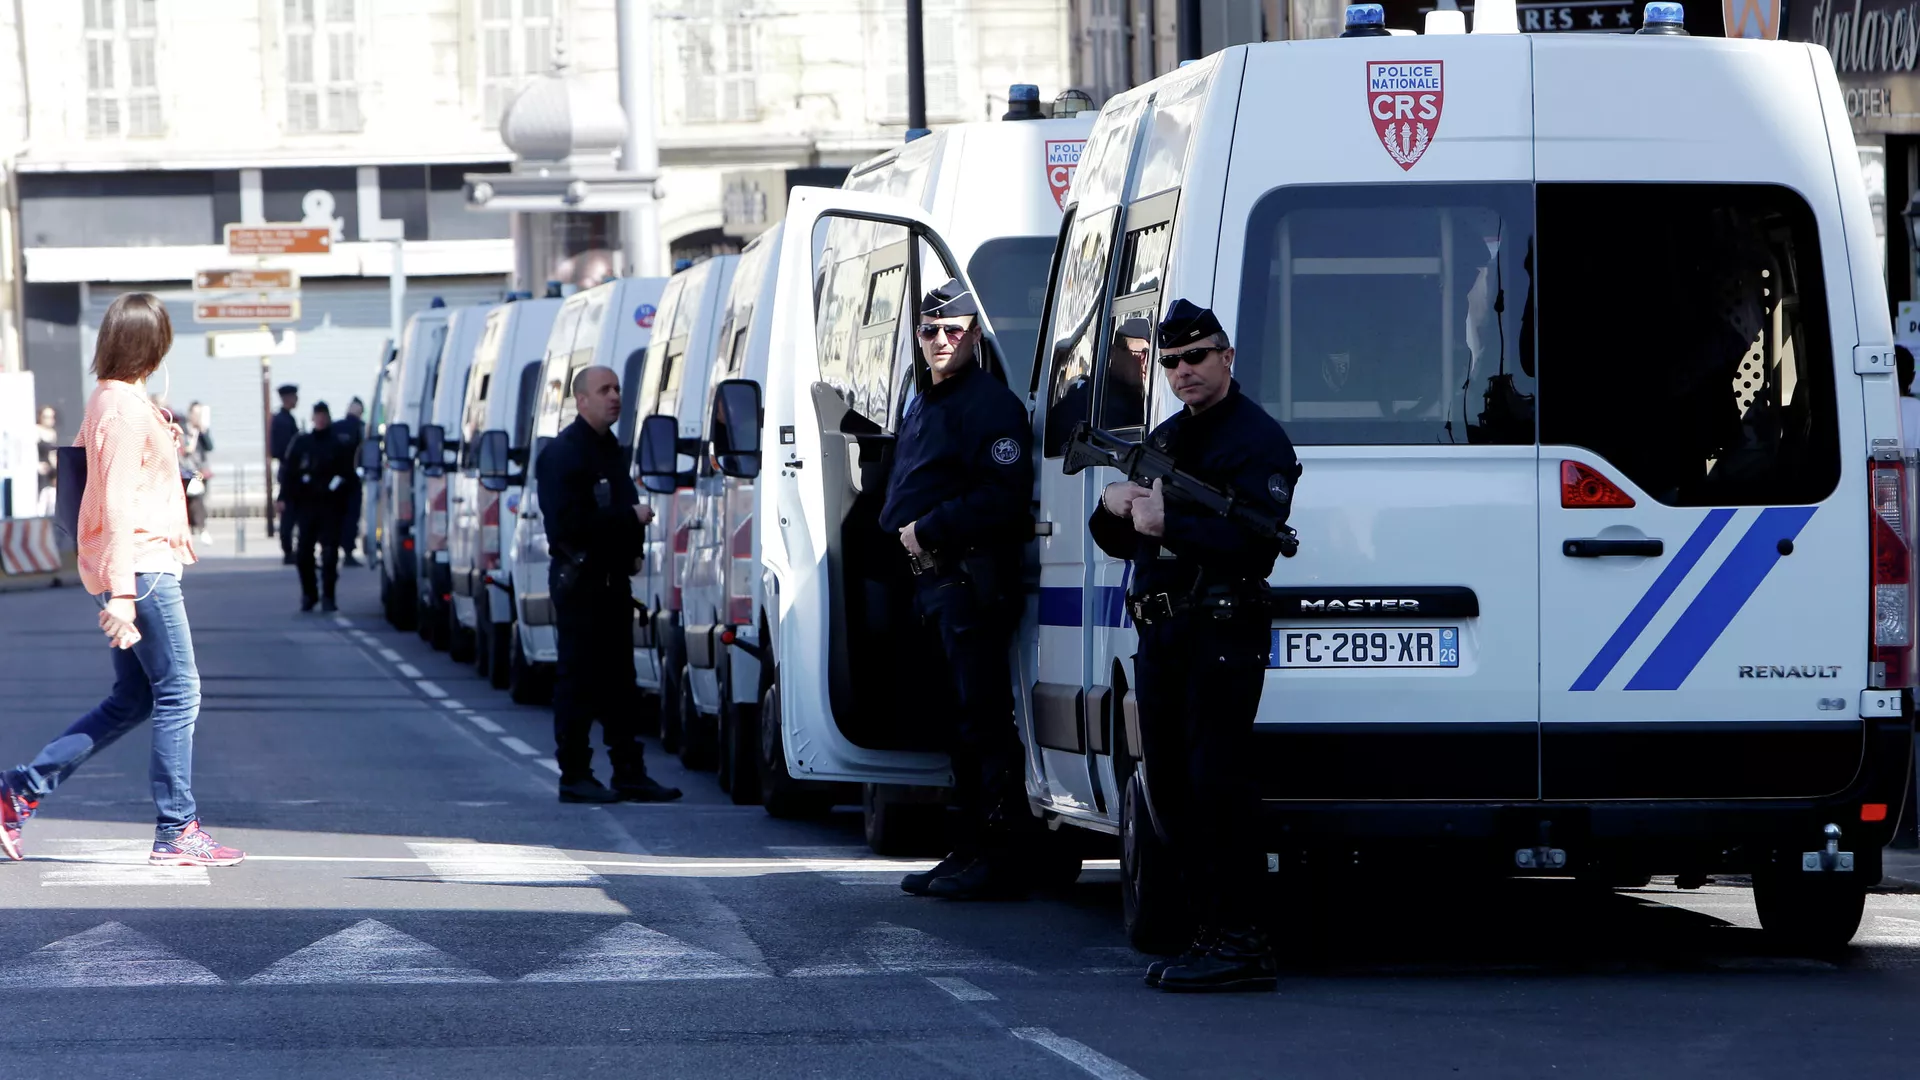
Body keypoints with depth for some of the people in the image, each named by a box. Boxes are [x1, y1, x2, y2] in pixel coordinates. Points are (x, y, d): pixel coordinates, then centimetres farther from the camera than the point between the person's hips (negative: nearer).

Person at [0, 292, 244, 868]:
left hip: (132, 569, 10)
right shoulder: (129, 408, -15)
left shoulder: (106, 399, 14)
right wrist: (121, 591, -23)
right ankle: (177, 832, -3)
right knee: (178, 695, -5)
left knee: (131, 701, 13)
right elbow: (118, 503, -20)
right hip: (143, 565, -10)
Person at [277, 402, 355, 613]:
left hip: (330, 506, -1)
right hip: (305, 505, 1)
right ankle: (308, 593, 17)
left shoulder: (339, 444, 5)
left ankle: (327, 596, 0)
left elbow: (347, 472, 6)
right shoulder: (301, 443, 7)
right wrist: (284, 498, -5)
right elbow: (287, 471, 4)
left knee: (329, 552, -6)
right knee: (303, 552, 0)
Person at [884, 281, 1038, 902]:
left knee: (984, 719, -12)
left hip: (972, 581, -10)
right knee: (959, 722, 13)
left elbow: (1005, 497, -19)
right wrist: (906, 534, 13)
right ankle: (971, 851, 18)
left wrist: (929, 530, -17)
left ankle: (1006, 857, -12)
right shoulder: (923, 407, 22)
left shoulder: (991, 404, -9)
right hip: (933, 582, 10)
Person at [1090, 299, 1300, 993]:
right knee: (1173, 793, 9)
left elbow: (1255, 543, -20)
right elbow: (1120, 542, 23)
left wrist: (1167, 522, -24)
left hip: (1222, 639, -9)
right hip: (1160, 638, 9)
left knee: (1217, 791, -12)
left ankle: (1241, 946, -12)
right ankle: (1212, 934, 15)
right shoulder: (1164, 440, 20)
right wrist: (1114, 509, 0)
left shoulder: (1258, 440, -7)